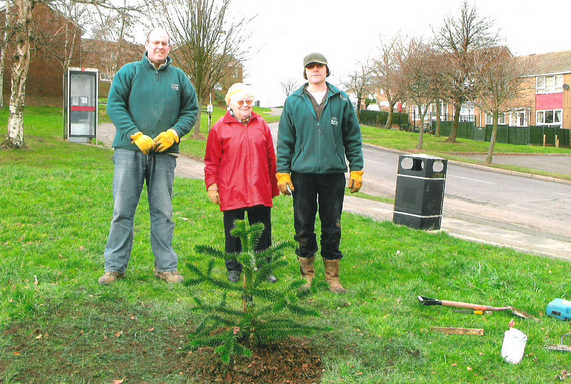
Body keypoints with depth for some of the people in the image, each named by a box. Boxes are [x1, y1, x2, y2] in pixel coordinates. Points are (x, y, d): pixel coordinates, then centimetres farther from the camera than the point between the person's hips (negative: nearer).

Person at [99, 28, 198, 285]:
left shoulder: (179, 77, 12)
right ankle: (115, 266, 10)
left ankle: (166, 266, 14)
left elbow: (191, 110, 14)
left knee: (163, 211, 5)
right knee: (123, 209, 1)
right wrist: (135, 135, -11)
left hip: (164, 152, 2)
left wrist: (174, 133, -4)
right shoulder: (129, 72, 5)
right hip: (130, 150, -1)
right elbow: (114, 104, -1)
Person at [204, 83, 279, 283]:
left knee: (263, 231, 9)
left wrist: (273, 186, 14)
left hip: (260, 191, 2)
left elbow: (271, 158, 14)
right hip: (231, 192, -2)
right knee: (233, 233, 7)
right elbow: (211, 161, 4)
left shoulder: (261, 125, 11)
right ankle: (233, 269, 21)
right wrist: (212, 186, -1)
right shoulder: (220, 128, 2)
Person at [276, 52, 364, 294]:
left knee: (332, 227, 7)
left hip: (334, 173, 0)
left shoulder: (341, 101, 7)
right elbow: (284, 140, 6)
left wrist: (357, 169, 5)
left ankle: (332, 276, 19)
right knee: (304, 227, 6)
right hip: (303, 173, 0)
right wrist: (283, 172, 0)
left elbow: (353, 138, 10)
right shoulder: (293, 102, 6)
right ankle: (307, 274, 20)